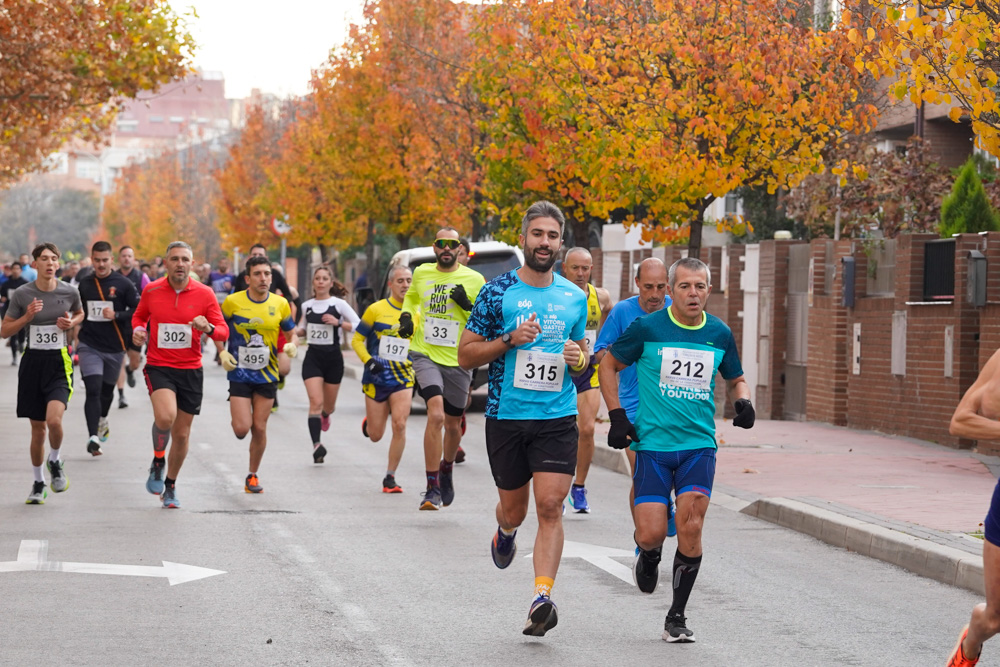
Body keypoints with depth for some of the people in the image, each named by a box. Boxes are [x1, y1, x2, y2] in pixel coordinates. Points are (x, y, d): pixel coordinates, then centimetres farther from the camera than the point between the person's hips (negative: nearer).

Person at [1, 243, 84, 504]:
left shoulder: (69, 292, -3)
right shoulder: (22, 294, -4)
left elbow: (79, 314, 19)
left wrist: (71, 323, -3)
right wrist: (26, 317, -14)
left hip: (59, 363, -1)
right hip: (33, 362, 1)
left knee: (54, 419, -22)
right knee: (37, 429, 6)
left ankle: (55, 461, 9)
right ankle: (38, 483, 24)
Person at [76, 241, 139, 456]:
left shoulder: (123, 284, -4)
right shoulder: (84, 284, 6)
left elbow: (139, 311, -7)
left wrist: (116, 315, -18)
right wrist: (75, 326, 14)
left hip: (115, 347, 0)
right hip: (90, 346, 0)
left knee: (107, 389, 18)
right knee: (93, 390, -15)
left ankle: (102, 421, 48)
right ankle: (93, 437, -20)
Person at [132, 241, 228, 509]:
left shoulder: (204, 294, -3)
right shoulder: (151, 291, 0)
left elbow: (223, 332, -2)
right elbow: (139, 316, 19)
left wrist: (208, 328, -23)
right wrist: (137, 330, -3)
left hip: (191, 370, 2)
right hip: (158, 367, -2)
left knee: (182, 434, 8)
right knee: (165, 416, -28)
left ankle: (170, 486, 29)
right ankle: (158, 462, 0)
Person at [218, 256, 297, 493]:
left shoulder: (280, 304, -1)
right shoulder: (232, 302, -7)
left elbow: (292, 333, 11)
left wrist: (292, 345, -11)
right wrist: (222, 353, -7)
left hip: (267, 375, 2)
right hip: (239, 374, -2)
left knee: (259, 428, 4)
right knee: (242, 428, -11)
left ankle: (253, 475, 22)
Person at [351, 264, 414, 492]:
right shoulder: (376, 310, -3)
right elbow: (357, 340, 1)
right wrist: (368, 361, -15)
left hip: (403, 379, 1)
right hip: (376, 379, -1)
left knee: (400, 425, -16)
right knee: (375, 435, 4)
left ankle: (390, 477, -4)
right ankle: (368, 423, 43)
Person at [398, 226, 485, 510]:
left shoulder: (474, 280, -1)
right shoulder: (422, 273, 5)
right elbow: (411, 297, 27)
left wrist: (467, 306, -15)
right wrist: (406, 316, 7)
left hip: (458, 361, 1)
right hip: (426, 355, -1)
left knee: (453, 425, 14)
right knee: (436, 415, -21)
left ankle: (446, 469, 46)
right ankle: (432, 489, -19)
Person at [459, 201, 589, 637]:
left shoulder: (574, 298, 8)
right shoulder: (498, 291, -1)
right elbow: (466, 355, -1)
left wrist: (578, 359, -4)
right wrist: (511, 340, -15)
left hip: (558, 418, 1)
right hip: (506, 416, -1)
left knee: (550, 505, -14)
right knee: (514, 508, 12)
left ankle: (542, 599, -18)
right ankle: (505, 530, 49)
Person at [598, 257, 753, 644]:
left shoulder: (720, 335, 5)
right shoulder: (647, 328, -4)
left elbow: (735, 379, 21)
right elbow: (609, 365, 8)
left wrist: (743, 402, -1)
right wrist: (617, 416, -1)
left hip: (699, 445, 2)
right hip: (652, 443, -1)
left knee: (690, 528, -12)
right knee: (651, 534, -8)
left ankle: (677, 617, 1)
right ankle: (650, 556, 32)